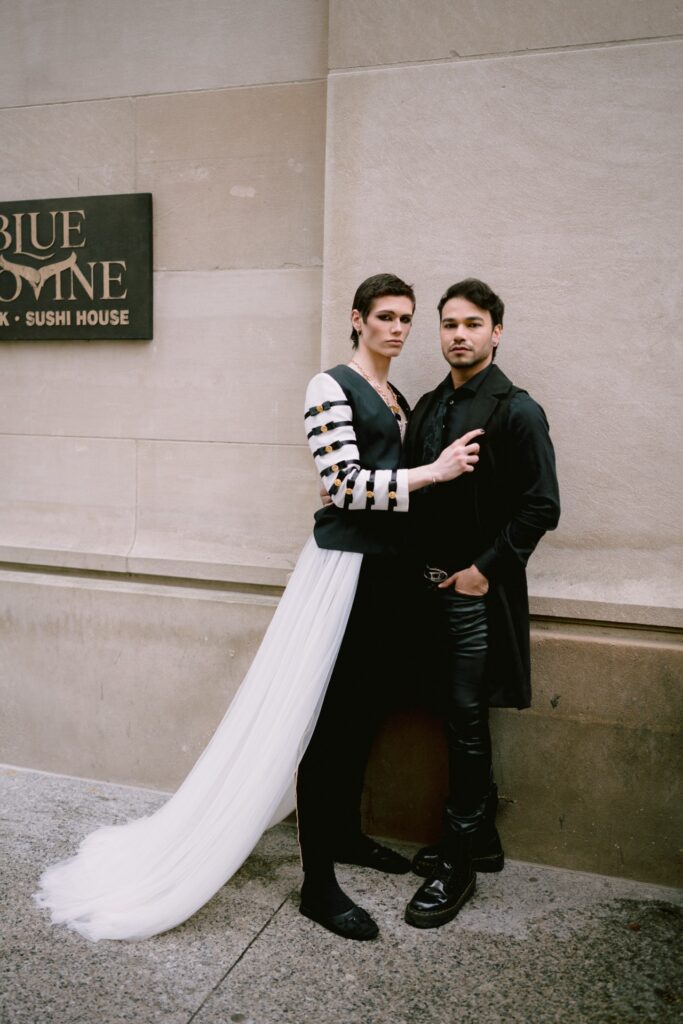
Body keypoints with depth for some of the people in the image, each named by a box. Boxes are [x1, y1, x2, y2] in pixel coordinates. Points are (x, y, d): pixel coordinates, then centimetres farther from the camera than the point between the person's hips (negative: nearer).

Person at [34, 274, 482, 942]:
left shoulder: (399, 401, 16)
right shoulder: (331, 387, -9)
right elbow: (342, 485, -19)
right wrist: (433, 471, -21)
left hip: (387, 567, 9)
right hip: (342, 565, -8)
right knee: (326, 718, -3)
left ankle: (345, 832, 36)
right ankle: (317, 886, 7)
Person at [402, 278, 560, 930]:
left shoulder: (516, 411, -8)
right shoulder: (427, 409, 11)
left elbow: (541, 507, -12)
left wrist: (485, 569, -13)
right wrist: (418, 566, 2)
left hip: (479, 591, -6)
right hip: (432, 587, 6)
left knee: (466, 724, 0)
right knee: (458, 720, 15)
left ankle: (458, 864, 15)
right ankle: (481, 839, 32)